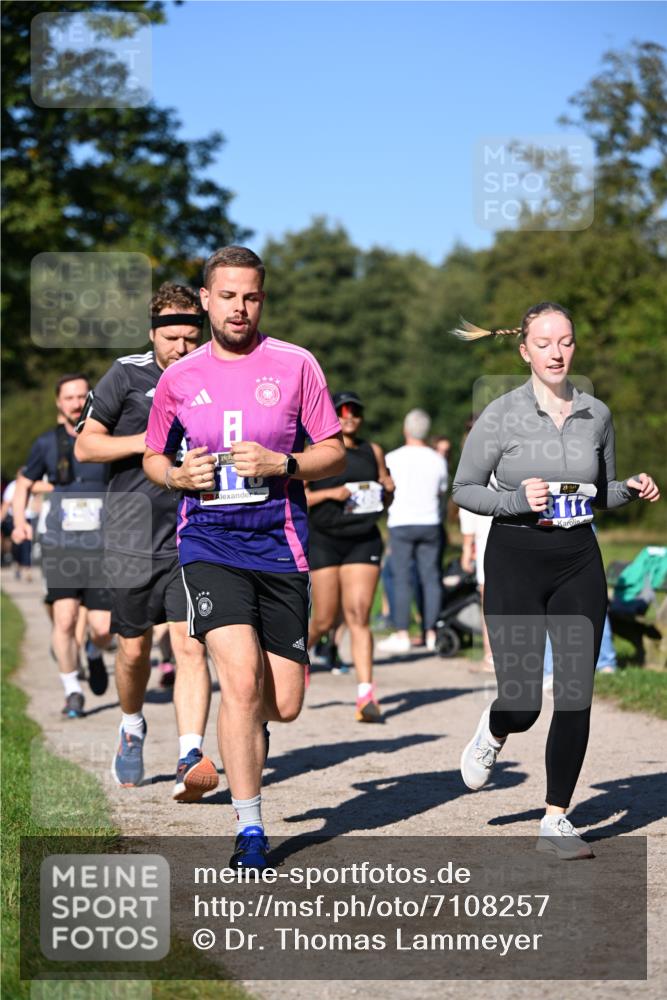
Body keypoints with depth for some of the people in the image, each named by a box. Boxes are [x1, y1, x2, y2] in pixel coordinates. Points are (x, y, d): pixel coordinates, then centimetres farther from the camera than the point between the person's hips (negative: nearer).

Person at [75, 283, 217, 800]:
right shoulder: (127, 375, -2)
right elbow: (85, 445, -1)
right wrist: (145, 441, -14)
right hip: (133, 538, 0)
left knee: (190, 646, -14)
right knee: (134, 650, 11)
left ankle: (191, 758, -21)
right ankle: (132, 728, 39)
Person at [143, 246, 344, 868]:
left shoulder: (295, 365, 2)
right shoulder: (179, 377, 7)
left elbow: (334, 453, 5)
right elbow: (152, 458, 18)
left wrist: (281, 464, -13)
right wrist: (178, 475, -5)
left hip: (279, 543, 1)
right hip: (209, 542, -1)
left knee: (284, 705, 2)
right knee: (241, 678, -19)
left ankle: (245, 726, 42)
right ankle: (250, 831, -9)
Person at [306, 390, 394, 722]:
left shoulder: (373, 452, 12)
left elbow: (385, 502, 22)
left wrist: (388, 490, -1)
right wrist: (330, 493, -17)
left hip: (364, 541, 2)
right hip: (324, 541, -2)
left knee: (359, 617, -9)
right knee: (325, 621, 3)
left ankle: (366, 695, -15)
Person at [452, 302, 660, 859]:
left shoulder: (597, 415, 5)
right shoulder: (501, 416, -6)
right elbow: (464, 489, 0)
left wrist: (633, 488, -4)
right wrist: (518, 501, -16)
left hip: (578, 561, 3)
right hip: (516, 558, -3)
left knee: (576, 696, -2)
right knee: (522, 704, -8)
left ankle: (557, 820, 11)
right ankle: (493, 733, 31)